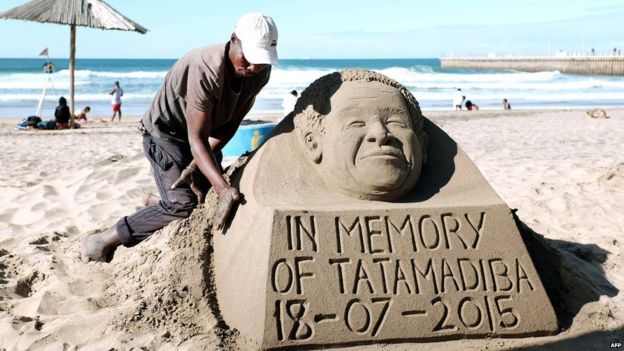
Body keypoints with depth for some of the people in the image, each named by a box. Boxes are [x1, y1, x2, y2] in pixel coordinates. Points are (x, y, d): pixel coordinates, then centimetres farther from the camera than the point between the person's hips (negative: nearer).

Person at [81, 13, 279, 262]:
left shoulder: (260, 73, -16)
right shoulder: (204, 69, -37)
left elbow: (231, 124, -12)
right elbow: (197, 139, -38)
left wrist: (195, 165, -22)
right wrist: (224, 189, -49)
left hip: (204, 132, 7)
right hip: (165, 132, -7)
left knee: (209, 198, 14)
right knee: (183, 205, -22)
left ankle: (157, 205, 41)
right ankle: (103, 241, -11)